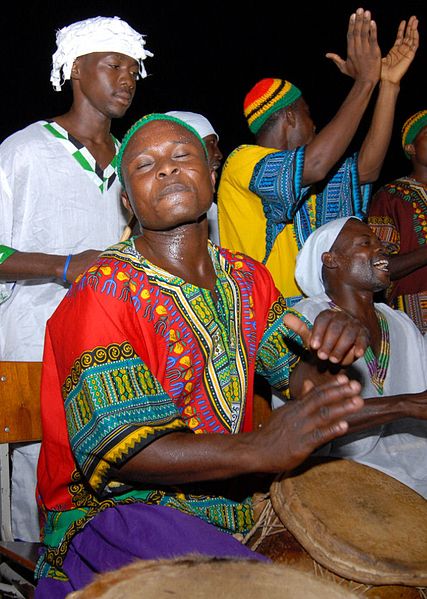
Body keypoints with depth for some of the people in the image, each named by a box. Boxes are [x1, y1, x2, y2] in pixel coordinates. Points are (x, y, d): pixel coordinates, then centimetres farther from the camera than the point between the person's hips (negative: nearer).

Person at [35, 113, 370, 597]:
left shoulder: (247, 277, 6)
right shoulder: (101, 294, -16)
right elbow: (114, 450, -22)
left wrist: (333, 342, -16)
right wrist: (259, 449, -34)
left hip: (227, 501, 7)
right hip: (113, 506, -6)